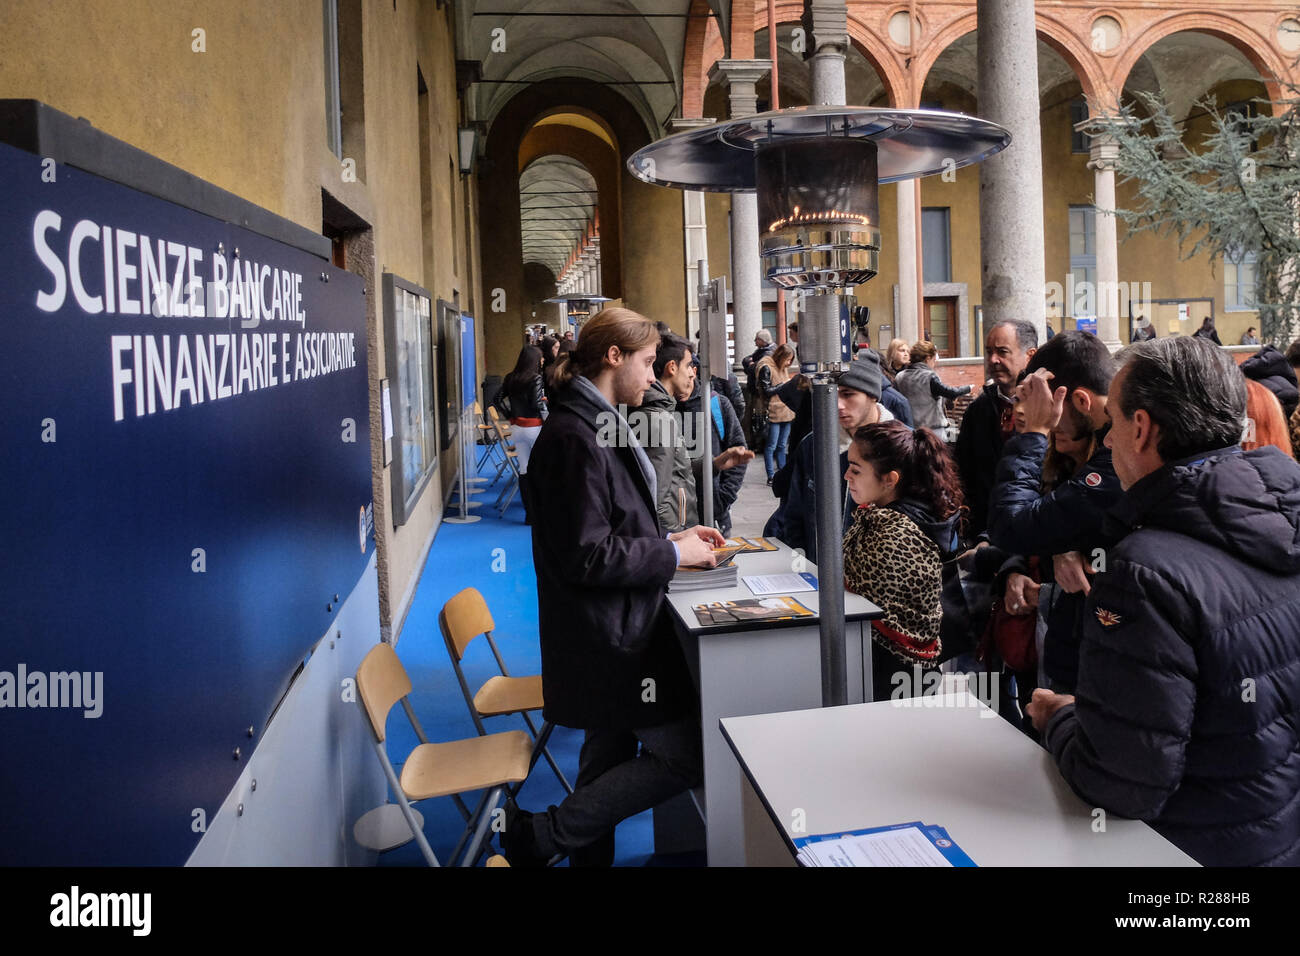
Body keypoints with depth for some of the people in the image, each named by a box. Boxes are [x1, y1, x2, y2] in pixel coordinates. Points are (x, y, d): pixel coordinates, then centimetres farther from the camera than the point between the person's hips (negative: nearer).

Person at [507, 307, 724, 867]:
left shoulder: (595, 423, 11)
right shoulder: (576, 436, -22)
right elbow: (587, 556, -24)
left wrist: (669, 538, 8)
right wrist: (673, 554, -14)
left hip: (611, 628, 10)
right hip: (609, 636, -10)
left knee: (611, 750, 19)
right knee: (684, 757, -3)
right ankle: (544, 835, 4)